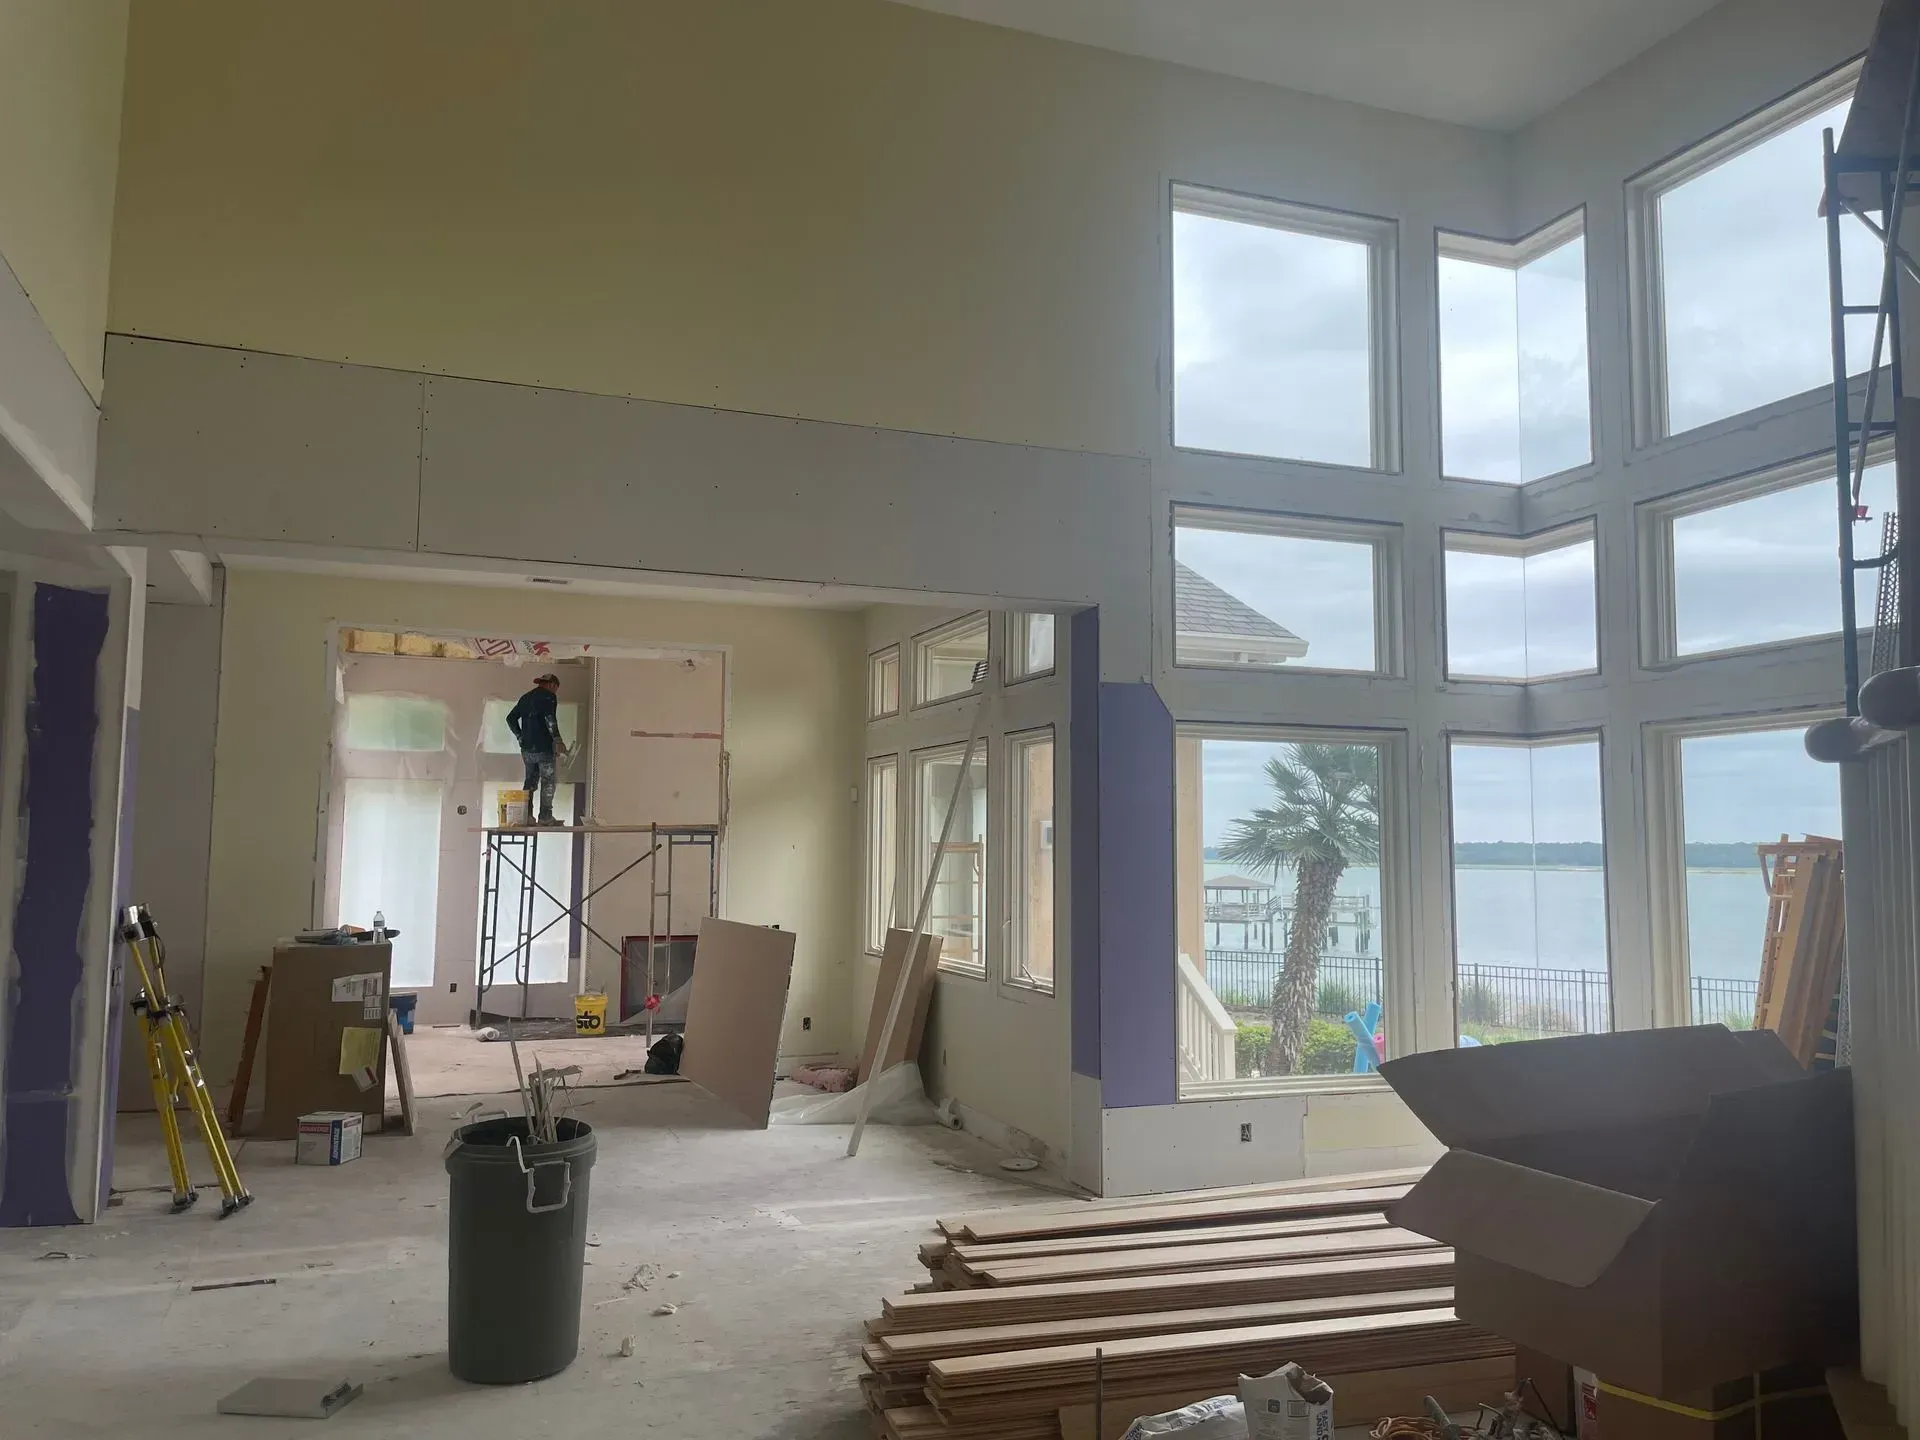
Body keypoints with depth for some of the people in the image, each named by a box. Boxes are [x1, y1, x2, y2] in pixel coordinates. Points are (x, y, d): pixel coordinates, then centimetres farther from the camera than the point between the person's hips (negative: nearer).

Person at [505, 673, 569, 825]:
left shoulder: (526, 697, 18)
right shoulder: (549, 697, -5)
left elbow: (511, 718, 20)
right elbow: (550, 719, -20)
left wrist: (520, 737, 20)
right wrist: (558, 740, -18)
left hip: (527, 748, 7)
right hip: (544, 747, -7)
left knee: (530, 782, 12)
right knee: (548, 782, -1)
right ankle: (545, 817, -4)